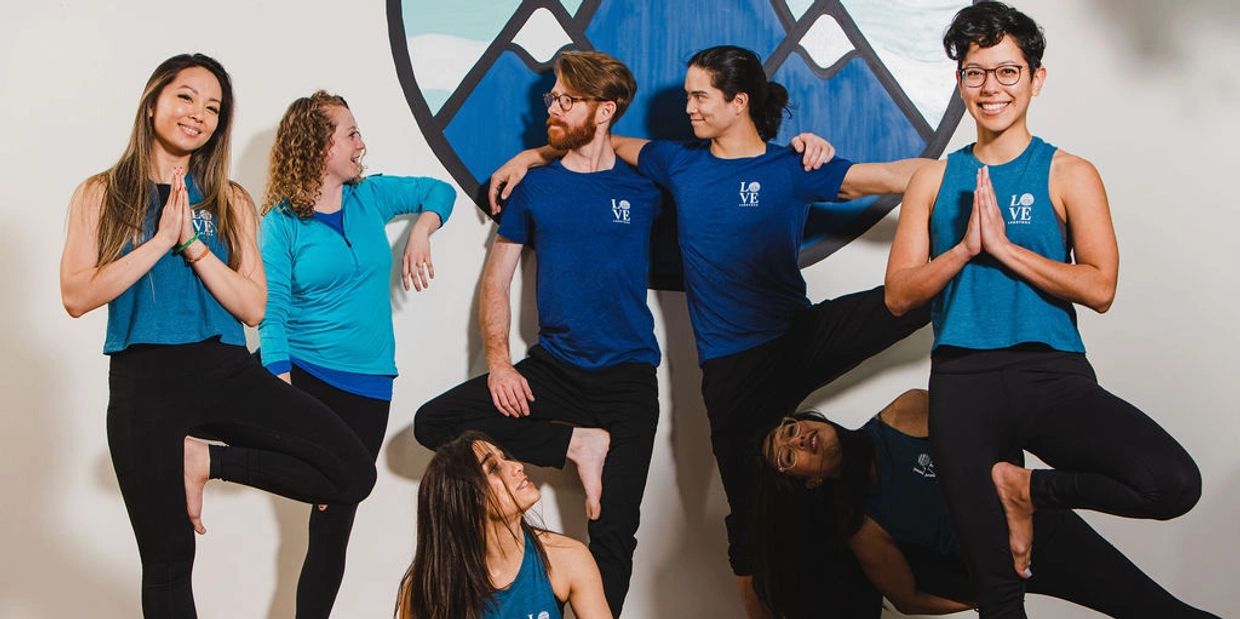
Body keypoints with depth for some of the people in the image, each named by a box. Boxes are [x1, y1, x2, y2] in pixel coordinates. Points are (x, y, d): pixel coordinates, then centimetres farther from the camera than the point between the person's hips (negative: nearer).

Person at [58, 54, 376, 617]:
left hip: (225, 370, 2)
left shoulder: (231, 202, 9)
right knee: (167, 559, 3)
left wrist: (192, 243, -10)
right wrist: (162, 240, -11)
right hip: (144, 380, -2)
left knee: (353, 474, -14)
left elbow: (253, 306, 0)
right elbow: (77, 296, -6)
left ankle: (206, 461, 1)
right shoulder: (101, 194, 5)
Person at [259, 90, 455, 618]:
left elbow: (440, 192, 20)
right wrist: (281, 384, -25)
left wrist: (419, 233, 0)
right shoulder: (282, 221, -6)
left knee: (333, 524, 7)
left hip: (366, 386, 3)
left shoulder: (370, 196, 6)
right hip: (301, 375, -3)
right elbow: (273, 313, -14)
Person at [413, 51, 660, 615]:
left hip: (626, 377, -2)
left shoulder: (644, 186, 0)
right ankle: (577, 443, -8)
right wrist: (498, 363, -5)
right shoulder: (535, 186, 6)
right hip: (552, 368, 3)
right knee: (434, 422, -14)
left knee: (613, 532, -6)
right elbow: (496, 280, 8)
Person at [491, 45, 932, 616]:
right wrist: (532, 155, 23)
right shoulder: (679, 163, 9)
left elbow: (893, 175, -10)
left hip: (801, 337, -1)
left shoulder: (791, 168, -1)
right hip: (733, 365, 1)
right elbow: (612, 142, 27)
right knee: (751, 510, 6)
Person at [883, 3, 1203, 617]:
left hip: (1051, 374, -1)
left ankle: (1025, 487, -1)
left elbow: (1099, 288, -8)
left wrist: (1003, 245, -12)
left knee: (1174, 483, -25)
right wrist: (964, 248, -9)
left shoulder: (1068, 174, 3)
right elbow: (898, 295, 5)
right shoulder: (935, 179, 10)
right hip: (963, 380, 1)